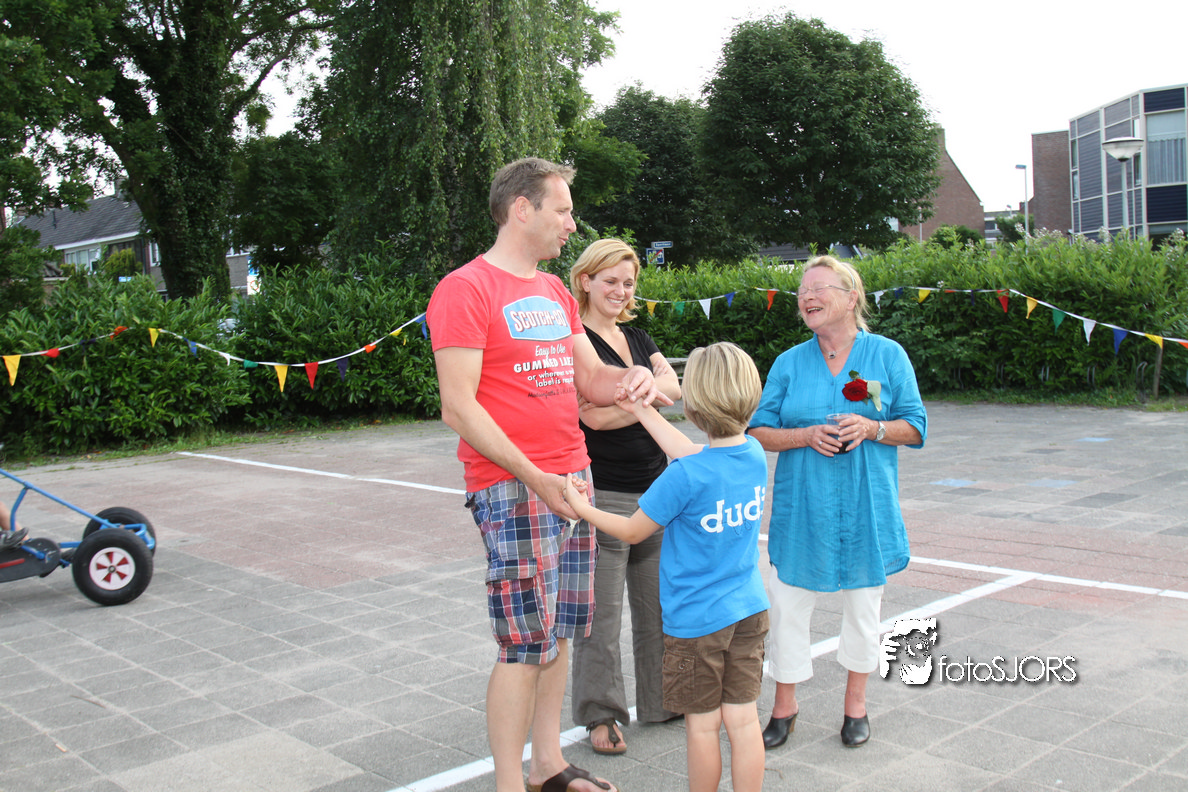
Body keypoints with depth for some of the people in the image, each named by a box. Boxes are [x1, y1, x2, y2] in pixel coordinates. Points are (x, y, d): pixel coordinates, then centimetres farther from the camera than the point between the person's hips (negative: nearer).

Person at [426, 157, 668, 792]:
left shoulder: (555, 292, 17)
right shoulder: (466, 289, -10)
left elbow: (590, 377, 18)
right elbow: (458, 407, -15)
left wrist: (633, 377, -5)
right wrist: (534, 477, -19)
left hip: (570, 482, 8)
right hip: (512, 489, -8)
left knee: (559, 632, 13)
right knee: (527, 644, -5)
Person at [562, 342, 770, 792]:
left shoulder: (686, 477, -23)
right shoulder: (755, 455, -3)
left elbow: (632, 531, -10)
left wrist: (583, 508, 6)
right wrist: (642, 411, 23)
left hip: (696, 619, -6)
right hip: (749, 609, 6)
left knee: (702, 724, 9)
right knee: (743, 718, 12)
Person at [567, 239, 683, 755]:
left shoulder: (638, 338, 16)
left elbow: (674, 387, 2)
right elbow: (594, 415, -17)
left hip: (655, 489, 7)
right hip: (602, 493, -7)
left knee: (660, 602, 14)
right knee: (600, 610, 1)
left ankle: (662, 701, 27)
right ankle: (601, 714, 14)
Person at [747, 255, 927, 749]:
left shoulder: (888, 355, 1)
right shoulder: (789, 362, 4)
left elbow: (915, 427, 2)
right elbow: (759, 431, 3)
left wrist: (871, 428, -17)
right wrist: (806, 435, -14)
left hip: (866, 508, -1)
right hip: (802, 508, 1)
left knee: (863, 606, 11)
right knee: (788, 604, 4)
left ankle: (855, 705, 30)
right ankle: (784, 707, 20)